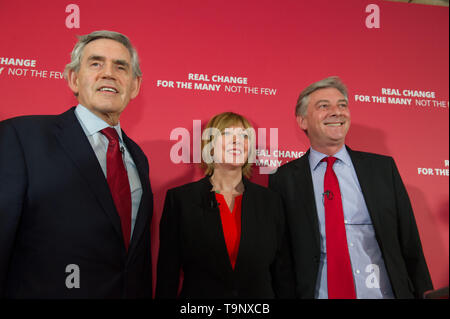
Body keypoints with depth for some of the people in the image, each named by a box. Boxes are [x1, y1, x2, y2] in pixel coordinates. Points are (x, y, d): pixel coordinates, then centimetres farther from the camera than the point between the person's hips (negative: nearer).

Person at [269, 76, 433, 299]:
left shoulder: (383, 168, 2)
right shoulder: (283, 180, -4)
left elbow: (410, 246, 3)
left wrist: (424, 295, -1)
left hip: (385, 293, 2)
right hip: (318, 294, -1)